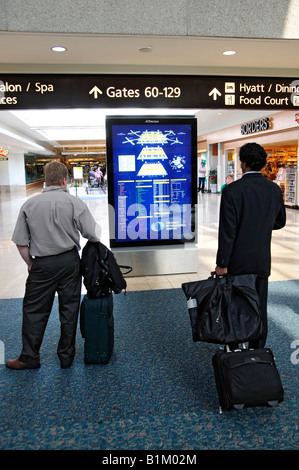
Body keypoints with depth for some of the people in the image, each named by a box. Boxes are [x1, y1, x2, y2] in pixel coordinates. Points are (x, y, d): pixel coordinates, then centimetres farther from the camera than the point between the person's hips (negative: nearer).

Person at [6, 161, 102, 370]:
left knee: (34, 310, 12)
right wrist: (98, 229, 14)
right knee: (69, 309, 12)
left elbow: (20, 242, -1)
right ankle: (66, 356, 24)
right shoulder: (75, 202, -9)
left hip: (42, 264, 0)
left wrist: (30, 263, 13)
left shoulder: (29, 204, -4)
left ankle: (29, 358, 24)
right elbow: (93, 234, -9)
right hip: (70, 261, 0)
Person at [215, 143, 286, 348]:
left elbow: (227, 231, -18)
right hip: (262, 261, 4)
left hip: (238, 262, -4)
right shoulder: (275, 189, -1)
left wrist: (221, 264, -11)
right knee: (259, 309, 16)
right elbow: (280, 222, 12)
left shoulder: (232, 190, -16)